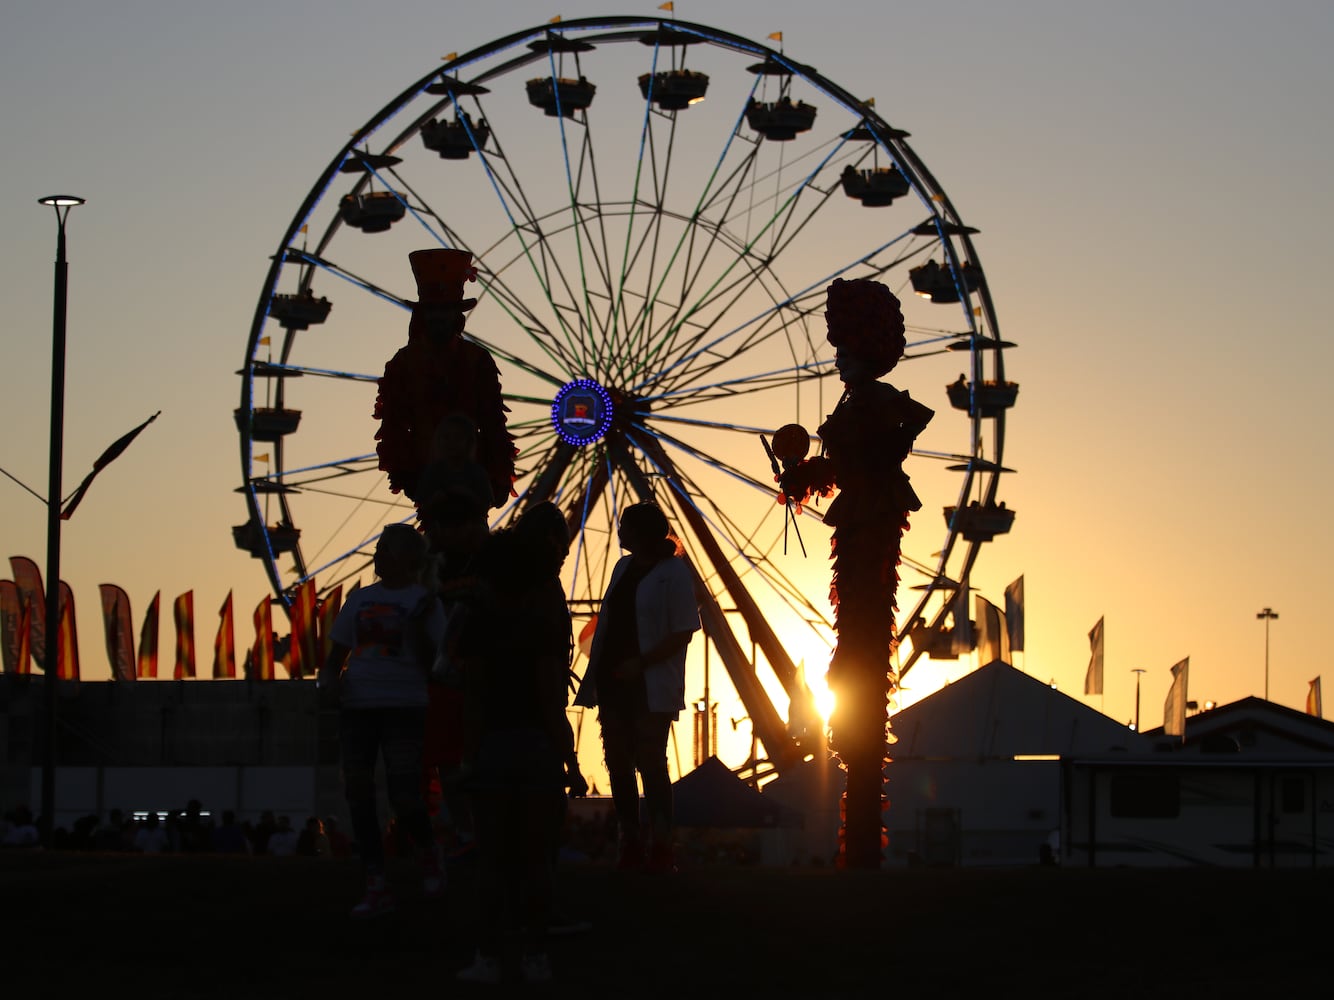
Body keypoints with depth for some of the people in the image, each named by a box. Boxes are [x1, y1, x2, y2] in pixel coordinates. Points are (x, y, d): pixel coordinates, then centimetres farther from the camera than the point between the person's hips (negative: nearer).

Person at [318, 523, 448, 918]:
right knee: (358, 793, 0)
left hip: (404, 707, -5)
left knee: (404, 798, -13)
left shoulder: (423, 601, 3)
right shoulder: (359, 599, 15)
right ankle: (376, 888, 6)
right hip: (356, 706, 5)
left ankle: (428, 851, 19)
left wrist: (418, 624, -17)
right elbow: (336, 656, 19)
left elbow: (430, 663, -4)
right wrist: (329, 679, -1)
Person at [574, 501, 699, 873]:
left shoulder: (673, 574, -10)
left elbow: (683, 633, -14)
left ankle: (661, 847, -6)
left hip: (650, 686, -7)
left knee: (651, 763, -9)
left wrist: (640, 663, -20)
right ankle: (631, 845, 12)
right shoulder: (624, 567, 13)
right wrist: (595, 675, 11)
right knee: (618, 764, 6)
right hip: (614, 682, 7)